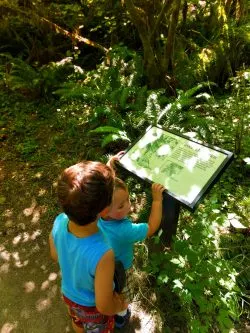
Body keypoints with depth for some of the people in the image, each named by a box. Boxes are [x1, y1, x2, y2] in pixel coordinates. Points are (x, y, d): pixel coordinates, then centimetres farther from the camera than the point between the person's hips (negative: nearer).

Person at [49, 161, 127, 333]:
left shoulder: (59, 222, -32)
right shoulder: (102, 254, -47)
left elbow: (56, 255, -9)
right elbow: (103, 305, -30)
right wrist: (120, 306, -8)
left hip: (69, 294, 4)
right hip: (93, 306, -4)